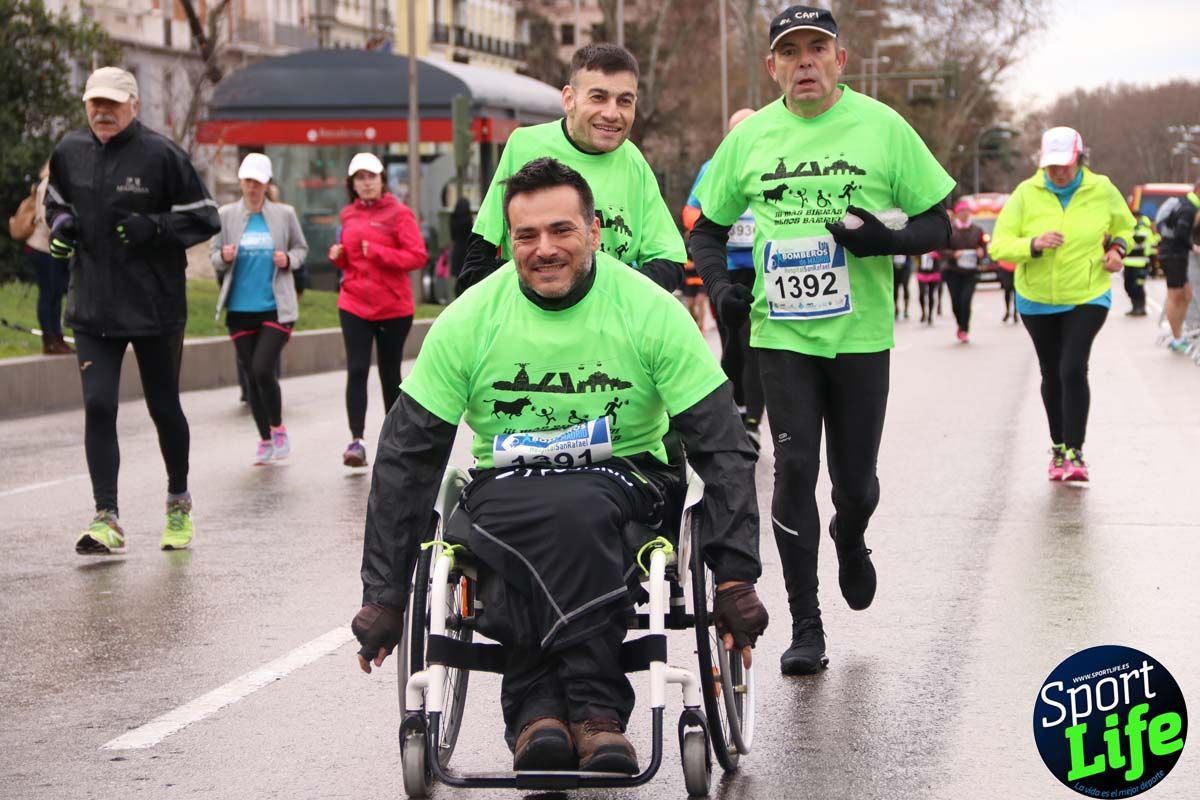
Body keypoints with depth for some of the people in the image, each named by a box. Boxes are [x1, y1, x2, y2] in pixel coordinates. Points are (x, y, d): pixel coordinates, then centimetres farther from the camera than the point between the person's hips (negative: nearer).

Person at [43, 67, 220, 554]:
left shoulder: (160, 155, -10)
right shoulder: (70, 153, 3)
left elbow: (205, 218, -7)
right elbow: (56, 200, 23)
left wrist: (152, 228, -20)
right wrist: (61, 223, 1)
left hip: (155, 307, -3)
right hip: (92, 308, 3)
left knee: (164, 407, 11)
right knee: (98, 406, -8)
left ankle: (179, 504, 32)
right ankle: (107, 520, -6)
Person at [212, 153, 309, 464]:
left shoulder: (285, 214, 1)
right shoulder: (227, 215, 2)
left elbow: (301, 248, 12)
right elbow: (214, 254, 8)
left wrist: (288, 260, -9)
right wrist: (224, 257, -15)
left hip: (276, 307, -2)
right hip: (240, 308, 2)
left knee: (262, 368, -14)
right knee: (251, 375, 6)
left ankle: (278, 429, 8)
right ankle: (265, 439, 19)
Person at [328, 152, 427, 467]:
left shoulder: (399, 213, -5)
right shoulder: (349, 216, 9)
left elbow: (418, 257, -13)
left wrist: (376, 252, -20)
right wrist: (338, 255, -1)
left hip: (393, 307, -3)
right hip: (354, 305, 3)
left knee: (390, 374, 9)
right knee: (356, 371, -9)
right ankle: (356, 441, -12)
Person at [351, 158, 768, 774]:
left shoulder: (650, 310, -6)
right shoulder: (469, 319, -3)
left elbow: (721, 446, -4)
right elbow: (406, 456, 1)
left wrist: (736, 578, -12)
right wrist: (385, 595, -2)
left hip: (625, 477, -1)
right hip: (504, 487, 1)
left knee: (577, 511, -38)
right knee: (564, 518, -37)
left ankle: (538, 707, -33)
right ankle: (594, 712, -32)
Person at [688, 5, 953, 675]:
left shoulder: (881, 127, -2)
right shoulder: (750, 138, 4)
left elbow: (938, 224, 2)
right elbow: (708, 228, 15)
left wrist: (887, 239, -18)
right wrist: (719, 284, -4)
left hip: (862, 334, 0)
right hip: (781, 333, 1)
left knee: (855, 480, 7)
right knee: (794, 467, -8)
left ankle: (850, 541, 44)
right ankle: (806, 626, 1)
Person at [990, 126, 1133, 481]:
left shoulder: (1102, 190, -6)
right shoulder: (1026, 194, -9)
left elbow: (1124, 224, 15)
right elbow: (999, 245, -13)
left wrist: (1118, 247, -7)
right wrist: (1033, 244, -30)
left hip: (1087, 297, -2)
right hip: (1037, 299, 2)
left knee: (1073, 369, -18)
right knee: (1051, 374, 12)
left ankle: (1074, 452, -12)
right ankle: (1058, 447, 29)